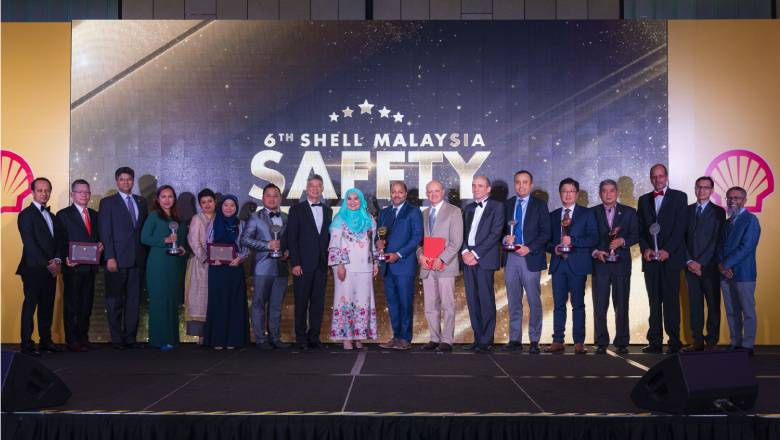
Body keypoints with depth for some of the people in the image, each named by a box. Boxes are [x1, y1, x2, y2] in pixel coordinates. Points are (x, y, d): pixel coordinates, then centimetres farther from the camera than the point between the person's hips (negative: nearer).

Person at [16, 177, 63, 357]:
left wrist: (57, 260, -4)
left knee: (47, 307, 9)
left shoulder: (52, 216, 18)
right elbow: (29, 244, -12)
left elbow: (58, 241, 14)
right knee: (30, 306, -2)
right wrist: (47, 264, -14)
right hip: (33, 269, -6)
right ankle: (27, 344, 2)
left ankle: (45, 340, 16)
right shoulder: (26, 215, -5)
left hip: (51, 270, 7)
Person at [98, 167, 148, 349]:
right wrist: (110, 258, -12)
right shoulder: (108, 203, 2)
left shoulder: (141, 202, 15)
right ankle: (117, 339, 8)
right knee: (115, 302, 2)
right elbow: (105, 233, -4)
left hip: (137, 259, 4)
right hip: (117, 259, -4)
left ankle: (130, 337, 13)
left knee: (134, 300, 6)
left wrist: (145, 256, 6)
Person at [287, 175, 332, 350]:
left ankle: (314, 337, 12)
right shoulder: (297, 210, 2)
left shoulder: (327, 211, 14)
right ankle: (301, 338, 8)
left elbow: (328, 237, 15)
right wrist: (295, 263, -10)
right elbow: (291, 238, -3)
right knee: (301, 302, 1)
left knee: (318, 302, 5)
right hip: (303, 264, -4)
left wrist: (329, 260, 5)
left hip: (321, 264, 4)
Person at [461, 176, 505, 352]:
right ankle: (477, 338, 12)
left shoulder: (497, 207, 1)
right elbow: (462, 232, 14)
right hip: (468, 258, 6)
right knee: (472, 301, 5)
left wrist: (476, 253, -13)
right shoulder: (468, 209, 20)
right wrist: (465, 251, -5)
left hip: (485, 259, -6)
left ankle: (486, 341, 0)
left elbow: (495, 234, -8)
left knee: (486, 300, -5)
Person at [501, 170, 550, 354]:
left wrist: (529, 248, -14)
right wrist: (505, 238, -7)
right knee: (513, 302, 7)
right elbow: (501, 229, 15)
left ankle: (534, 341, 5)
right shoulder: (507, 205, 13)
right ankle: (515, 340, 12)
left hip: (531, 258, -3)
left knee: (534, 302, -1)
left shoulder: (540, 205, 3)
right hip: (511, 258, 3)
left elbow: (545, 232, -3)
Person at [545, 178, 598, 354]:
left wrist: (573, 240, -15)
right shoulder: (553, 215, 17)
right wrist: (553, 248, -5)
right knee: (558, 304, 2)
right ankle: (558, 341, 5)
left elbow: (594, 238, -4)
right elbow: (547, 240, 16)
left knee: (578, 304, -2)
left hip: (577, 264, -3)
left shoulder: (586, 214, 6)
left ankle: (579, 343, 2)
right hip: (558, 264, 3)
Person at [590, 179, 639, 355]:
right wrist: (596, 252, -10)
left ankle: (622, 343, 8)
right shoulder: (592, 213, 10)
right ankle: (601, 343, 3)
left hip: (621, 264, 0)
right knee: (599, 305, -3)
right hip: (600, 263, 0)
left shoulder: (629, 212, 11)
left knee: (622, 305, 1)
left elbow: (635, 235, 4)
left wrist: (622, 241, -13)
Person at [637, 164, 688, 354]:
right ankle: (655, 342, 4)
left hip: (670, 257, -3)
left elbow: (680, 226, -4)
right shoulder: (644, 200, 17)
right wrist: (645, 249, -4)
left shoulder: (679, 197, 5)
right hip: (650, 258, 3)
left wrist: (667, 250, -13)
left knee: (671, 300, -5)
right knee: (654, 301, 3)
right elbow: (640, 229, 13)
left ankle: (674, 342, -1)